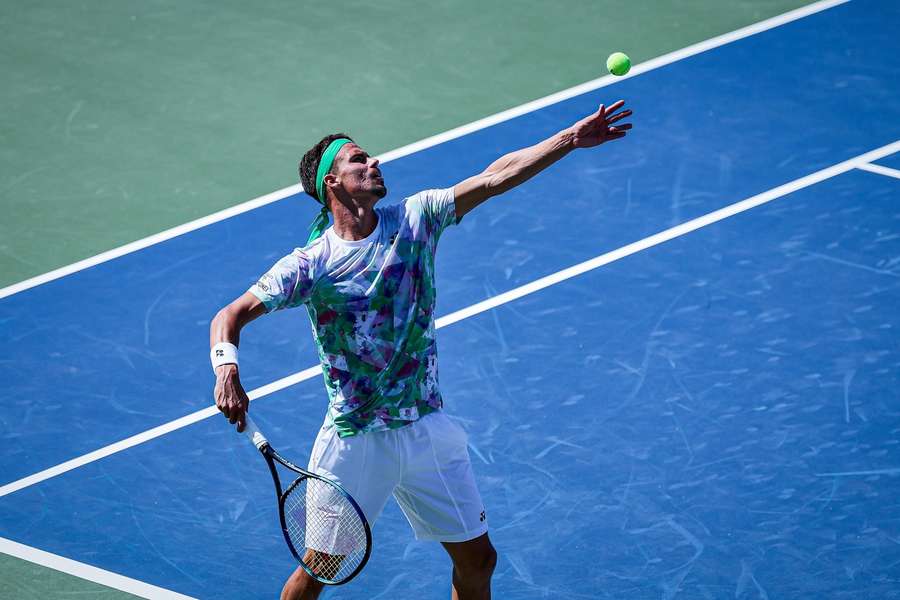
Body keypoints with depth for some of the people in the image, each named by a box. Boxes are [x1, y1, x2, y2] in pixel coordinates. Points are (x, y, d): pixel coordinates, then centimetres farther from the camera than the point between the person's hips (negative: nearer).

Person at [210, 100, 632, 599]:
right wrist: (227, 374, -31)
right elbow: (229, 318, -11)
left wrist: (571, 139, -11)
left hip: (428, 431, 4)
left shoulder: (414, 219, -2)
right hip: (354, 442, -4)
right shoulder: (310, 264, -12)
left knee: (477, 558, 8)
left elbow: (496, 177, -5)